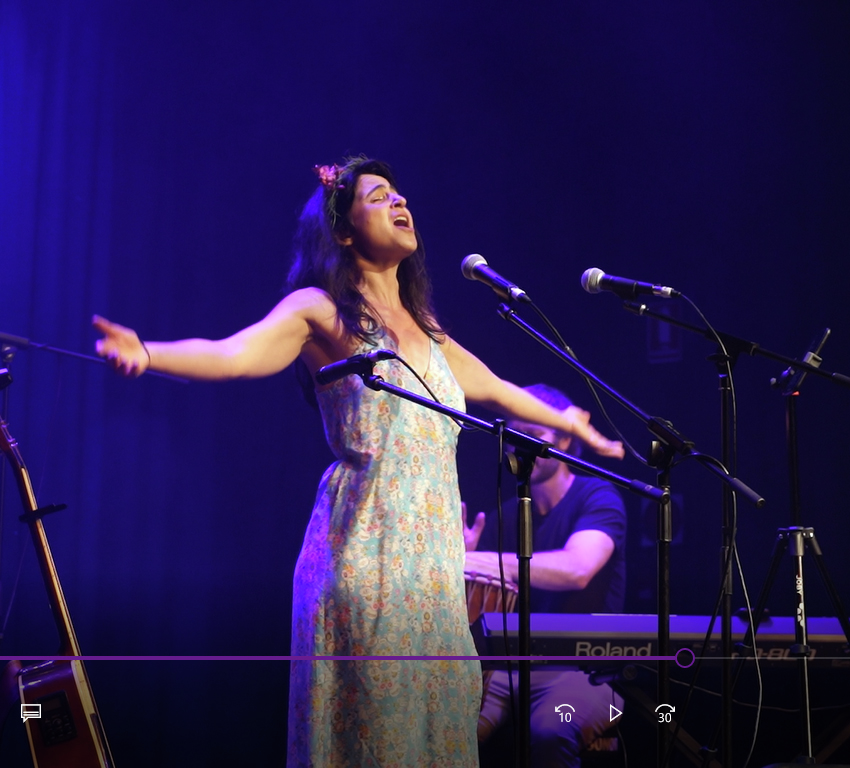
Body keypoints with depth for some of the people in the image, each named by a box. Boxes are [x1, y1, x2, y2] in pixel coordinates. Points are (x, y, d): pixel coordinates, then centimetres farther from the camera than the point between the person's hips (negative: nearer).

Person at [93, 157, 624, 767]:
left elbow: (499, 391, 34)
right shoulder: (322, 311, -1)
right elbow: (231, 354, -17)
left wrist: (575, 425, 45)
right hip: (365, 550, -6)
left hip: (434, 555, 6)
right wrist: (147, 353, -35)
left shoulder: (424, 326, 19)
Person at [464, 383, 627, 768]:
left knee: (549, 733, -36)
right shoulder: (504, 517, 13)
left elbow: (577, 569, -24)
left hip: (585, 668, -4)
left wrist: (479, 561, -31)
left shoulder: (597, 498, -3)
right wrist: (460, 558, -12)